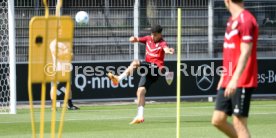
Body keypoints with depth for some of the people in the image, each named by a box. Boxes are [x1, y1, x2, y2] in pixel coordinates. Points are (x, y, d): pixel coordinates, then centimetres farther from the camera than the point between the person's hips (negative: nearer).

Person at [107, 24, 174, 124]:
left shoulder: (162, 43, -8)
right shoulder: (148, 39, 13)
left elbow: (166, 48, -30)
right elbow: (137, 40, 9)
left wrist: (168, 51, -56)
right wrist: (134, 39, -18)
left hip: (155, 68, -7)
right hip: (148, 69, 7)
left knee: (135, 63, -28)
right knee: (140, 91, -1)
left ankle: (119, 79, -34)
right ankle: (140, 116, 0)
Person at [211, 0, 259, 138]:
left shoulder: (245, 20, -14)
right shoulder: (232, 20, 14)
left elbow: (245, 54, -20)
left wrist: (235, 79, -26)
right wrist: (224, 77, 22)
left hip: (241, 83, -9)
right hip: (228, 82, 9)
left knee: (239, 123, -7)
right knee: (218, 120, 7)